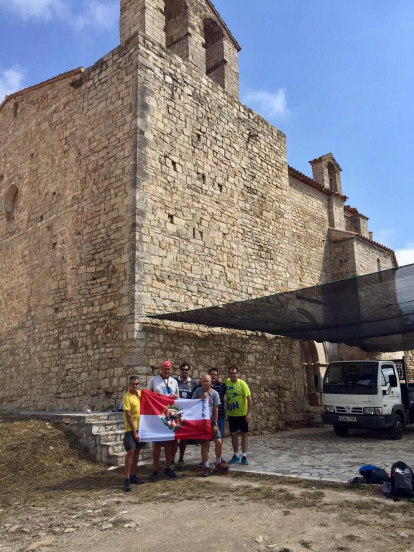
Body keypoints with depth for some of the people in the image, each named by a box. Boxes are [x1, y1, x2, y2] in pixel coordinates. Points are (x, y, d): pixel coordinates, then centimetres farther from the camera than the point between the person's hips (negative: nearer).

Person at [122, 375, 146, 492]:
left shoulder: (140, 394, 6)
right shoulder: (127, 397, -14)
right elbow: (128, 416, -18)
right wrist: (134, 432, -19)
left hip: (141, 427, 7)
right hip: (131, 429, -7)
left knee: (137, 451, 11)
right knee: (130, 452, -10)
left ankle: (133, 475, 21)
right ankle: (127, 479, -4)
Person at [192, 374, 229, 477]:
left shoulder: (214, 393, -3)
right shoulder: (198, 391, -2)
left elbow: (216, 409, -2)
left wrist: (215, 424, -5)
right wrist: (201, 398, -15)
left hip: (211, 421, 0)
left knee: (218, 441, -4)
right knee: (204, 444, 4)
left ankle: (218, 462, 18)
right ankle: (206, 466, 15)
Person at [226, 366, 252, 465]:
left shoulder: (242, 384, -14)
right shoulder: (226, 382, -1)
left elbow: (249, 399, -15)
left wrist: (249, 413, -19)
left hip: (242, 414, -4)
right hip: (231, 414, 4)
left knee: (244, 434, 6)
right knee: (233, 434, 10)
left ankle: (244, 456, 14)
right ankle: (236, 455, 23)